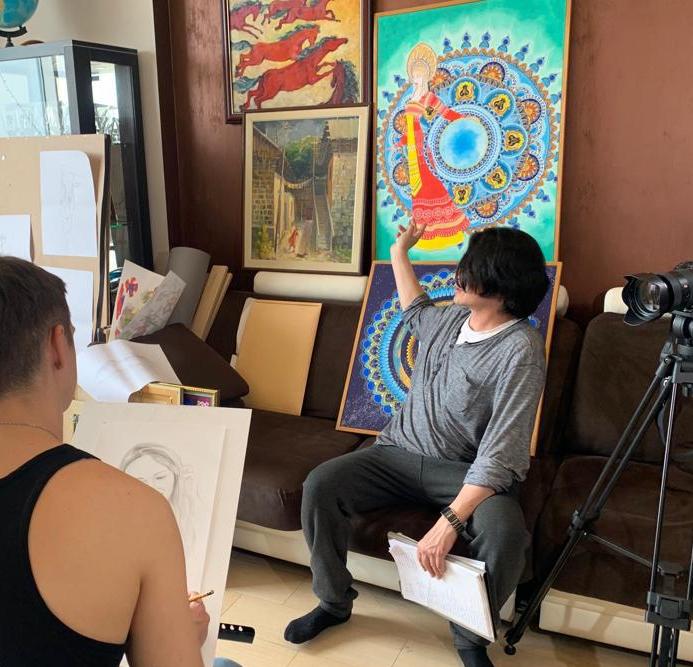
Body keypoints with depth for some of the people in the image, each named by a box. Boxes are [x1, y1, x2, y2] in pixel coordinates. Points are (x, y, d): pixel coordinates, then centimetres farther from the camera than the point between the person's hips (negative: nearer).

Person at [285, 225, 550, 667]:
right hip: (400, 452, 6)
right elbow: (415, 313, 34)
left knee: (505, 533, -35)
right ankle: (334, 602, 6)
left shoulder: (520, 349, -19)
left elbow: (501, 454, -26)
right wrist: (400, 252, 34)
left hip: (468, 472, -5)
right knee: (320, 485, -17)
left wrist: (450, 521, -35)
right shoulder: (451, 318, 5)